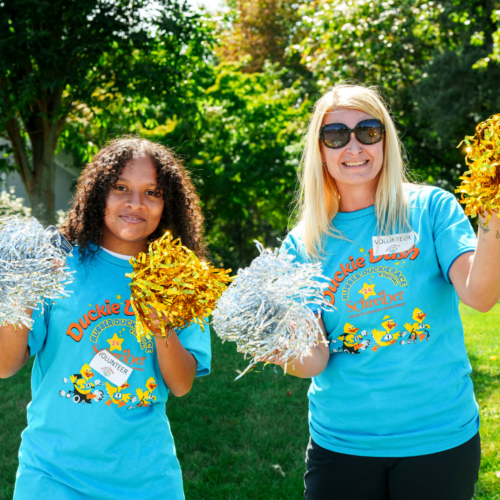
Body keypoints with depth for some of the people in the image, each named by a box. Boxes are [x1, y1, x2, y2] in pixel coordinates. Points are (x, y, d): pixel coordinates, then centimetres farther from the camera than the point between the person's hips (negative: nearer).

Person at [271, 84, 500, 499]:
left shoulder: (431, 208, -4)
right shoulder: (303, 244, 1)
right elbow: (316, 361, -4)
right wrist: (289, 354, -26)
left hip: (440, 437, -1)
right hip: (341, 444, 2)